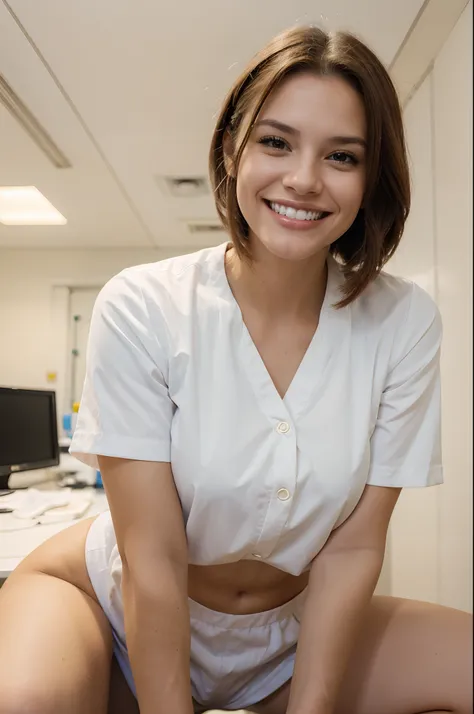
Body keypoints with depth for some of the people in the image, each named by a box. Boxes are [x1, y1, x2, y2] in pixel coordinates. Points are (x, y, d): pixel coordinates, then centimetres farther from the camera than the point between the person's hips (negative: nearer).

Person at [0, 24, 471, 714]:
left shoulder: (405, 325, -15)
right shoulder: (141, 310, -22)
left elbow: (350, 548, -12)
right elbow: (153, 560, -20)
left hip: (294, 628, 4)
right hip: (117, 609, -2)